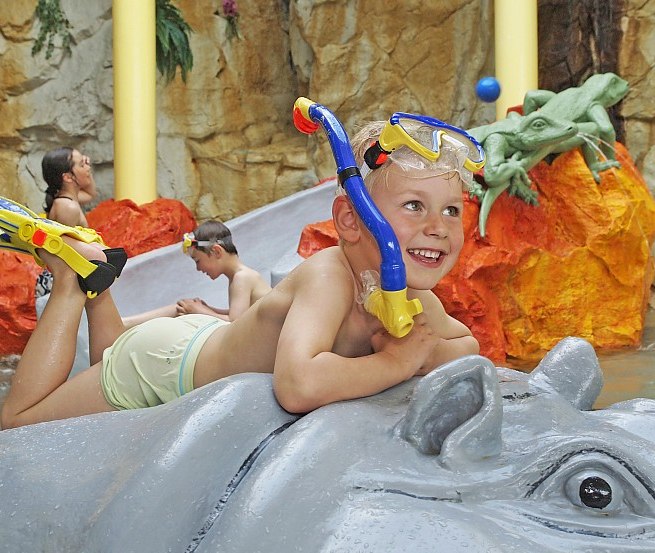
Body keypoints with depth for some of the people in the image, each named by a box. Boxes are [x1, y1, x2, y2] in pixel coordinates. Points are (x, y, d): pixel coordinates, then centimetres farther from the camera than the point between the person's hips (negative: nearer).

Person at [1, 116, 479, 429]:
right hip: (164, 360, -7)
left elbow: (466, 343, -1)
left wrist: (425, 351, -25)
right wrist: (395, 361, -44)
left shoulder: (415, 297, -21)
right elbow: (298, 385, -60)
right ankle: (71, 279, 20)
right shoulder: (328, 276, -43)